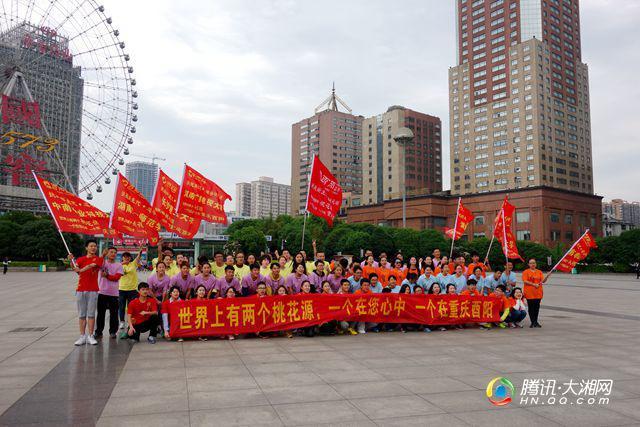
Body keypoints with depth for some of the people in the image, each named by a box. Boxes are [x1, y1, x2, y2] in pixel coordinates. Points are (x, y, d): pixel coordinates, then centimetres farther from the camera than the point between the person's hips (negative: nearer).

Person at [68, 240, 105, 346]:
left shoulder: (99, 259, 3)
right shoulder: (80, 259, 12)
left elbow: (91, 266, -16)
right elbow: (76, 269, -7)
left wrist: (80, 270, -31)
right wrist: (71, 260, -24)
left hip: (93, 290, -2)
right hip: (80, 289, 3)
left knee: (91, 314, 1)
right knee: (81, 314, 5)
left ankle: (90, 336, 6)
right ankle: (82, 336, 10)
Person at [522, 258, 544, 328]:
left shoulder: (539, 272, 14)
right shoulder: (526, 272, 2)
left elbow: (543, 280, 4)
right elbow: (525, 281, -8)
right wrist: (534, 284, -17)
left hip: (538, 293, 3)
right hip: (529, 293, -3)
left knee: (537, 307, 4)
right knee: (531, 307, 1)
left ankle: (535, 322, 15)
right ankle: (533, 322, 8)